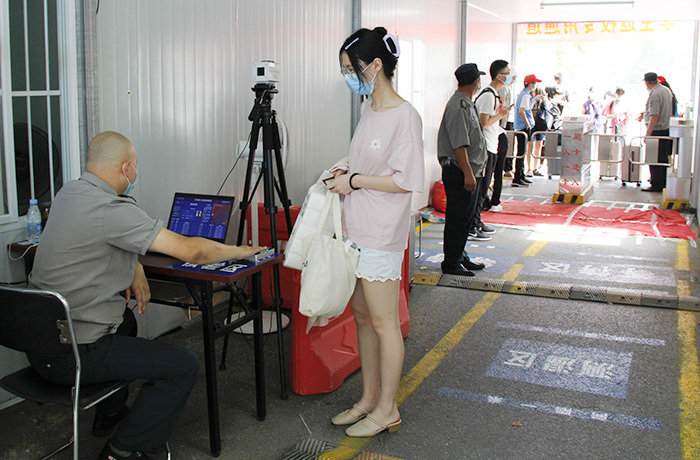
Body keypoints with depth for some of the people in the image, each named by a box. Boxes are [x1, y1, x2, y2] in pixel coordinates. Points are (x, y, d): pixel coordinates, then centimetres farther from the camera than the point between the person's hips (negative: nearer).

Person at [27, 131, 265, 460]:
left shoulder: (68, 193, 6)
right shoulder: (111, 208, -23)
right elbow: (190, 251, -22)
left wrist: (134, 267, 6)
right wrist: (239, 251, -5)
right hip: (70, 355, -10)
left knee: (125, 319, 36)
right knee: (184, 366, -8)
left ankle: (109, 414, 44)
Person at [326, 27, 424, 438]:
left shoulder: (405, 116, -16)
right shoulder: (369, 110, 11)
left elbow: (406, 180, -19)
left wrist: (354, 181, -14)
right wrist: (346, 167, 7)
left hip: (381, 235, -9)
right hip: (357, 229, 9)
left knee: (383, 322, 1)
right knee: (362, 315, 15)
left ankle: (387, 409, 16)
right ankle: (369, 399, 29)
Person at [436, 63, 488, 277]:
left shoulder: (467, 105, 16)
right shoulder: (458, 107, -17)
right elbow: (459, 145, -23)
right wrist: (468, 173, -25)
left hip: (470, 171, 10)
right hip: (460, 173, -10)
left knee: (466, 217, 16)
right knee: (458, 219, -3)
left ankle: (461, 257, 27)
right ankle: (451, 263, 6)